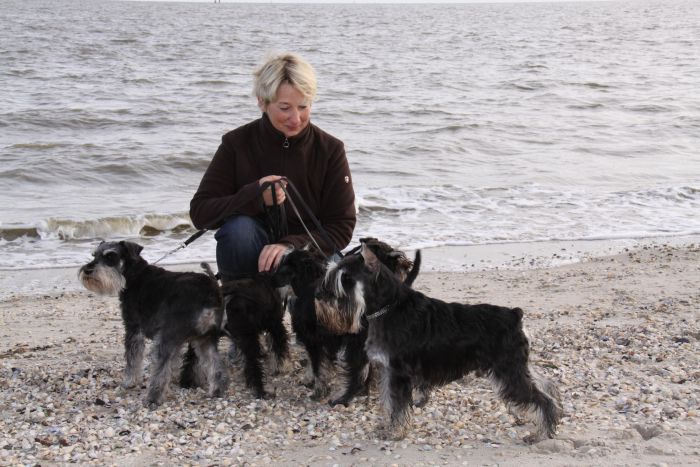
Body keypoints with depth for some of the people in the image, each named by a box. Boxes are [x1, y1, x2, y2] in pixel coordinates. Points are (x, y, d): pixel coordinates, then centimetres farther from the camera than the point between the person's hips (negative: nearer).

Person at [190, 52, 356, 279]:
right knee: (239, 228, -32)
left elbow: (342, 227, -8)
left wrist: (290, 245, -25)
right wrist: (255, 196, -26)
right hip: (249, 261, 0)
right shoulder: (237, 144, -5)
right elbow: (199, 213, -10)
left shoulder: (330, 150, -6)